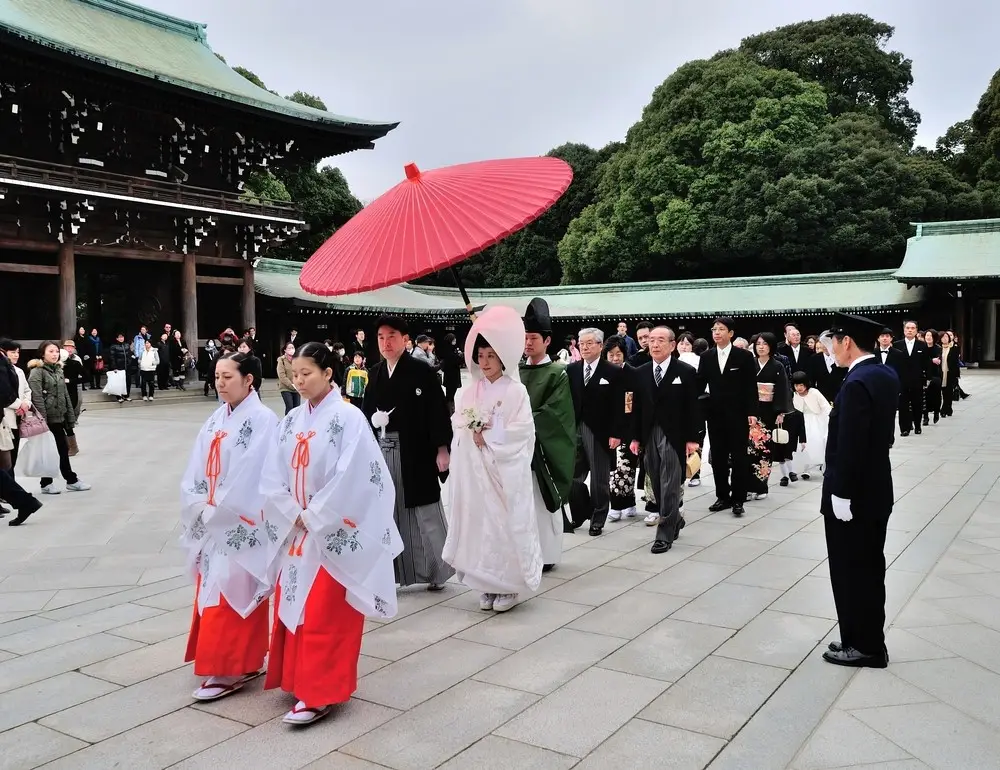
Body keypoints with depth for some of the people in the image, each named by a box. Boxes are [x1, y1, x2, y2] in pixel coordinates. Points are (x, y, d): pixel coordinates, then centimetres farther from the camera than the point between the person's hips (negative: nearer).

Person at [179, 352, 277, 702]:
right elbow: (196, 471, 8)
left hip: (241, 526, -8)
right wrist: (200, 508, -6)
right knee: (213, 592, 14)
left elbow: (252, 477, -18)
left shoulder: (263, 420, -13)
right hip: (212, 525, 8)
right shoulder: (215, 421, 9)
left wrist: (216, 510, -13)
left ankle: (230, 670, 8)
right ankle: (241, 663, 27)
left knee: (233, 595, -2)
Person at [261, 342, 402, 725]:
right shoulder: (291, 421, 6)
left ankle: (320, 694, 7)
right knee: (291, 608, 14)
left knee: (323, 616, -2)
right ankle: (298, 680, 29)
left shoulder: (348, 418, -13)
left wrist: (314, 516, -14)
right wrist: (293, 515, -8)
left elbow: (350, 478, -20)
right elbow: (272, 477, 4)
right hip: (297, 531, 7)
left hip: (332, 534, -7)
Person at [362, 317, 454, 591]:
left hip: (415, 452, -5)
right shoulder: (375, 373, 9)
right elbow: (367, 411, 16)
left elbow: (438, 412, -10)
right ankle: (391, 571, 17)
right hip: (382, 452, 5)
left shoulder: (422, 370, -7)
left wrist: (442, 449, -13)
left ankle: (435, 570, 20)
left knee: (424, 512, 5)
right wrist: (374, 419, -4)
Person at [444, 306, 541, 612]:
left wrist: (487, 436, -11)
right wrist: (473, 434, -9)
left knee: (505, 524, -2)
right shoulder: (470, 390, 10)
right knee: (479, 523, 6)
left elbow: (520, 435, -12)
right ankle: (488, 586, 16)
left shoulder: (515, 391, -6)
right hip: (473, 472, 5)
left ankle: (509, 586, 11)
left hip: (505, 472, -5)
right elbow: (458, 427, 9)